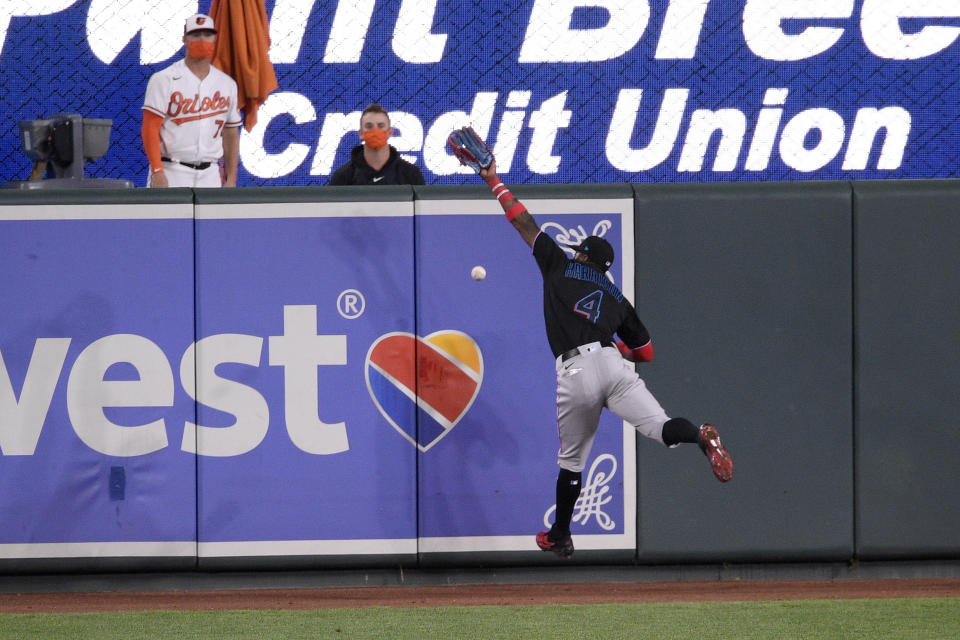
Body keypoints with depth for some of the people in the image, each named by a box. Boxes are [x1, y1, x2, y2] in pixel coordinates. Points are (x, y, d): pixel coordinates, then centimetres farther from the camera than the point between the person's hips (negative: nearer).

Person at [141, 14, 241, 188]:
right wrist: (157, 172, -18)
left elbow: (231, 135, 16)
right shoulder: (164, 80, -3)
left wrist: (231, 180, 10)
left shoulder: (227, 84, 13)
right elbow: (150, 128, -9)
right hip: (171, 172, -5)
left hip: (210, 177, 5)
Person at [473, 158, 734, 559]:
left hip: (574, 372, -2)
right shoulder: (617, 299, 25)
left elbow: (525, 224, 22)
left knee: (571, 458, 12)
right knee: (660, 425, -13)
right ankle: (700, 436, -46)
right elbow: (646, 352, 26)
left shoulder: (560, 267, 17)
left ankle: (559, 537, 23)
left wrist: (494, 181, 30)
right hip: (613, 364, 2)